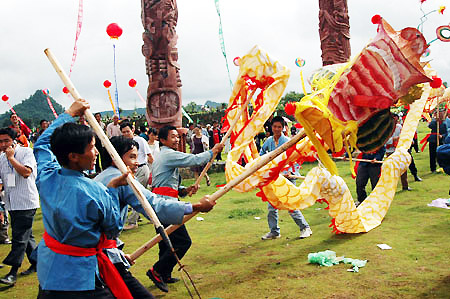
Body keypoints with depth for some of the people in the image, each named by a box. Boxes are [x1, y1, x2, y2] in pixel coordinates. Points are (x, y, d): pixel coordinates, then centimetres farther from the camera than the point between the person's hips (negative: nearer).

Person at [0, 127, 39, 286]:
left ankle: (13, 273, -5)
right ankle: (36, 263, 27)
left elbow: (26, 172, -22)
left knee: (19, 237, -7)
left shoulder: (26, 152, -7)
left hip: (26, 203, -7)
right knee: (25, 236, 14)